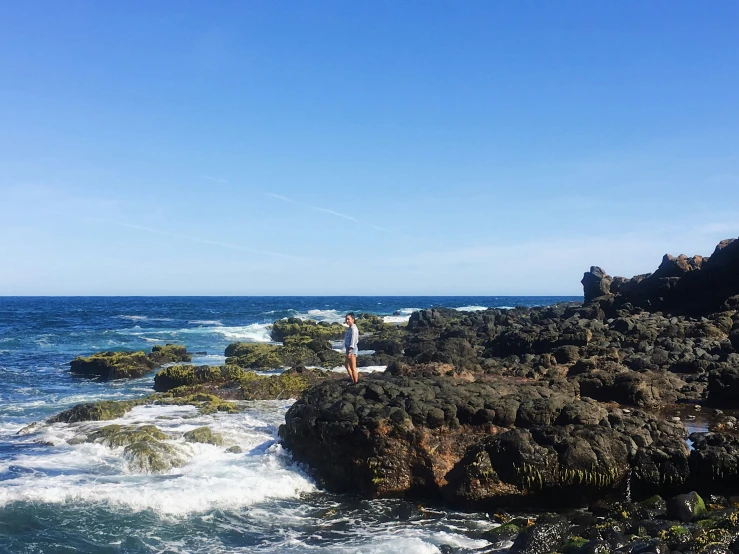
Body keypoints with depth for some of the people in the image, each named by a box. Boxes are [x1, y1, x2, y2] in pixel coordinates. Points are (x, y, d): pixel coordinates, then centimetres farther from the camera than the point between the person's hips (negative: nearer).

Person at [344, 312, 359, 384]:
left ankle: (355, 382, 1)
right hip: (349, 348, 11)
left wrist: (350, 351, -26)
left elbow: (353, 340, -22)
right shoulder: (350, 328, 13)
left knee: (353, 367, -5)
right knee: (346, 365, 23)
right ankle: (352, 380, 32)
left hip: (352, 349, -11)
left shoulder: (353, 329, -17)